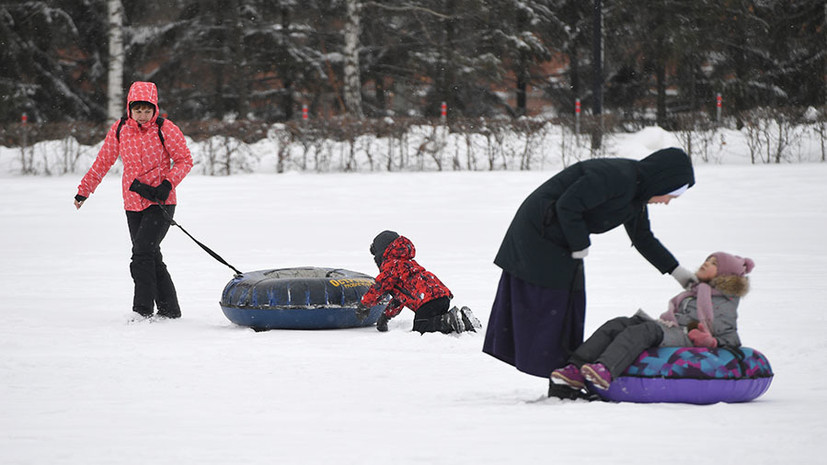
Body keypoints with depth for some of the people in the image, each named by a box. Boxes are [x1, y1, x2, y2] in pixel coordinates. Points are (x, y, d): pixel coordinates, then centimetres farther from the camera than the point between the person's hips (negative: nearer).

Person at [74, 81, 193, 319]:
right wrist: (83, 191, 15)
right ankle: (169, 310, 16)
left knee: (142, 252, -17)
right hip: (133, 205, 5)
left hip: (160, 203, -5)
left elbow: (184, 161, -3)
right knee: (152, 258, 7)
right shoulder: (119, 130, 3)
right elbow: (103, 162, 14)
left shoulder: (166, 129, -8)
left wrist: (168, 184, -17)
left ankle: (143, 310, -15)